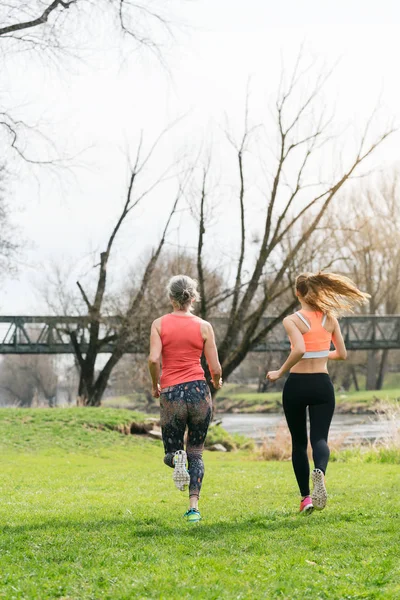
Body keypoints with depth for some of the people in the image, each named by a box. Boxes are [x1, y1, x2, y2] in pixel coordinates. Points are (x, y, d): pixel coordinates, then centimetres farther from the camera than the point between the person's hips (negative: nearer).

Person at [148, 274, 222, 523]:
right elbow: (215, 368, 1)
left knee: (170, 452, 15)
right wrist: (217, 382, 23)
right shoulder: (204, 326, 1)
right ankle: (194, 508, 2)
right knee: (196, 454, 14)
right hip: (199, 391, 0)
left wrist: (155, 385, 6)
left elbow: (153, 359, -12)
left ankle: (176, 458, -22)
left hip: (171, 393, 0)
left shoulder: (159, 324, 1)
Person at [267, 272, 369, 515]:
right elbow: (342, 354, 7)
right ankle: (320, 471, -37)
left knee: (299, 442, 13)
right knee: (320, 438, -3)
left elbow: (299, 350, -25)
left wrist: (279, 373, -12)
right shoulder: (330, 318, 3)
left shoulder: (292, 320, -9)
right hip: (322, 385, 2)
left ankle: (306, 497, 12)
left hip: (296, 385, -2)